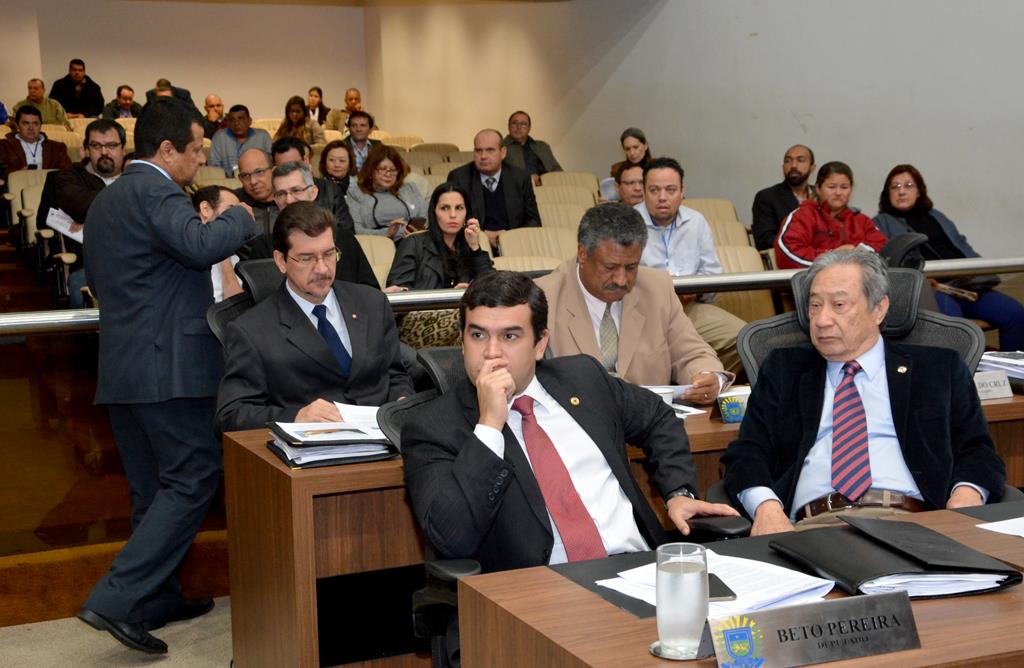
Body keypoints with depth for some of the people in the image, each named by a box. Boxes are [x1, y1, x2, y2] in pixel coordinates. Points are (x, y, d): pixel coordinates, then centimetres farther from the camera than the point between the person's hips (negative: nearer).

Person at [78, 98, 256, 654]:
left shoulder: (105, 200, 20)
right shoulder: (155, 191, -11)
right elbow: (201, 245, -26)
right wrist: (239, 216, -8)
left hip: (120, 367, 10)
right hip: (167, 365, -10)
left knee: (154, 490, 15)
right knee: (192, 482, -5)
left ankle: (158, 599, 22)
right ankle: (116, 599, -10)